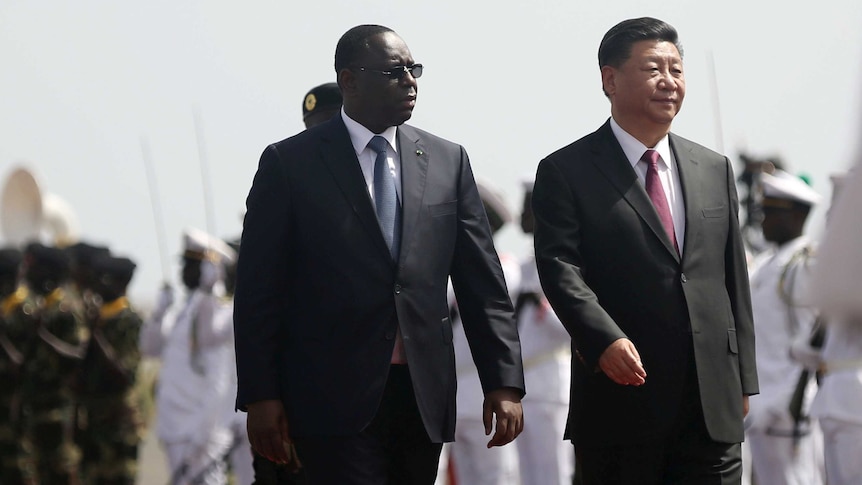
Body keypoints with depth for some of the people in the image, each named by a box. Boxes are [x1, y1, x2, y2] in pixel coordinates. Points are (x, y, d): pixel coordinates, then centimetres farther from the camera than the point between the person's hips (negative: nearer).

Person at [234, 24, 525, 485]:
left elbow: (482, 282, 8)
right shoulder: (290, 163, 0)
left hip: (424, 395, 3)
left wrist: (504, 382, 1)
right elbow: (259, 289, 0)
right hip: (335, 395, -3)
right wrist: (260, 396, -6)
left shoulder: (446, 160, 10)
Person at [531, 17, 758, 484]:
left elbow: (733, 279, 16)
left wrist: (742, 380, 13)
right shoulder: (566, 172, 0)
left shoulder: (714, 169, 15)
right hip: (620, 402, -4)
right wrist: (605, 340, -29)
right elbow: (560, 269, -12)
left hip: (713, 408, 4)